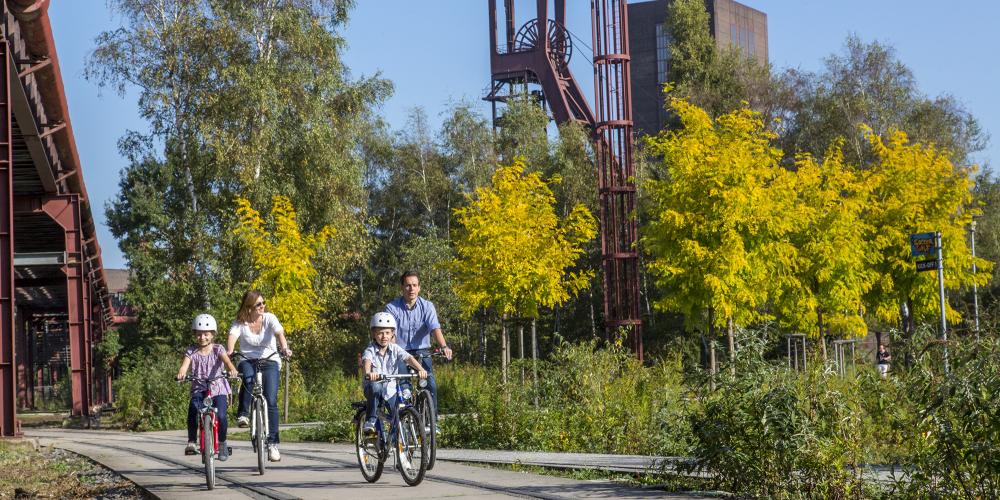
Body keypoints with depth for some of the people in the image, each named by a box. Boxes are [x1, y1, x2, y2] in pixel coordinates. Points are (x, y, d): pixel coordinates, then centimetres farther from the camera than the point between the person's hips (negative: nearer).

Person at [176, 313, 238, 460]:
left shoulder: (217, 349, 1)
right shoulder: (191, 351, 3)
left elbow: (226, 360, -18)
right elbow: (185, 364, -14)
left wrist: (232, 369, -42)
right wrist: (181, 373, -38)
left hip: (218, 389, -1)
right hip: (198, 389, 1)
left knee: (221, 416, -22)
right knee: (193, 410, -29)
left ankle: (222, 443, 4)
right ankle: (191, 442, -16)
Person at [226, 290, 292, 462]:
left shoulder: (269, 318, -4)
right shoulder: (239, 323, -4)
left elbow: (279, 333, -20)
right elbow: (232, 337, -21)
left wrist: (285, 348, -41)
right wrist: (229, 352, -43)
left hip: (269, 361, 0)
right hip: (247, 361, 0)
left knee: (271, 401, -14)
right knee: (248, 378, -38)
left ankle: (272, 443, -9)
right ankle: (242, 414, -19)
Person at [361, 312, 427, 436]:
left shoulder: (395, 349, -1)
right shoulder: (370, 350, -10)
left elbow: (409, 358, -17)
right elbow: (367, 361, -32)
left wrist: (420, 369, -37)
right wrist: (368, 373, -56)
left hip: (390, 390, 3)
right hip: (373, 391, -3)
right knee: (375, 387, -38)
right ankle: (370, 421, -28)